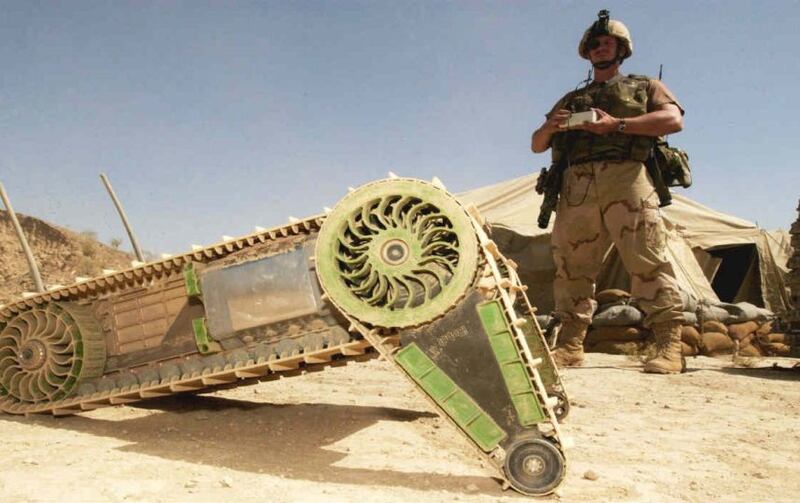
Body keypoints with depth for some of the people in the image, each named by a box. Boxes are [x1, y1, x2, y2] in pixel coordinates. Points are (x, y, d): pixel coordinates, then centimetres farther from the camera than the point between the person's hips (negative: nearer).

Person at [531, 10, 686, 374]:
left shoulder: (645, 87, 22)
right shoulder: (571, 99, 31)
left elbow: (674, 120, 2)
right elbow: (537, 146, 26)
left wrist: (617, 124, -10)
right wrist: (549, 127, 1)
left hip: (626, 180, -3)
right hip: (576, 187, 4)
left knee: (647, 261, -12)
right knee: (571, 265, -3)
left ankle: (669, 348, -12)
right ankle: (569, 346, 0)